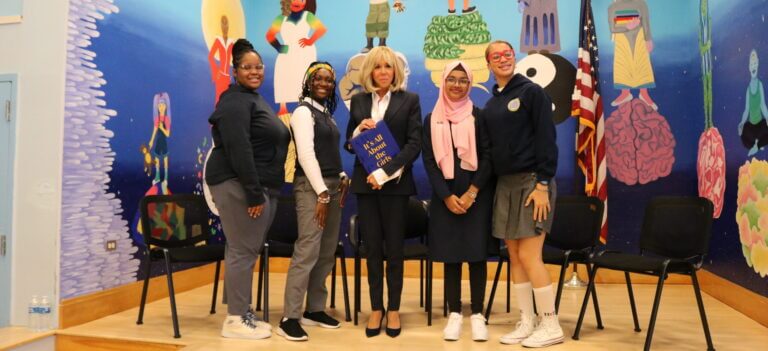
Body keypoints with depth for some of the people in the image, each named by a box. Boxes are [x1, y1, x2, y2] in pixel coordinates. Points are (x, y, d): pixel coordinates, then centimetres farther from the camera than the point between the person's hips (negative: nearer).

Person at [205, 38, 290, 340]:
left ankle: (243, 313, 22)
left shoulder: (255, 99, 21)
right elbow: (239, 150, -21)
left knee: (248, 251, 13)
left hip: (259, 186, 10)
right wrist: (253, 192, -23)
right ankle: (235, 320, 2)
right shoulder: (236, 101, -11)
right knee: (242, 252, -7)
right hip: (238, 186, -10)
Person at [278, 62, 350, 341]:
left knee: (327, 253, 9)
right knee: (307, 252, -11)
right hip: (311, 187, -8)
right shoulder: (303, 111, -6)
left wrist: (342, 177, 4)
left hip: (332, 185, 9)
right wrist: (321, 193, -18)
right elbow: (306, 155, -15)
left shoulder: (327, 114, 18)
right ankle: (289, 318, -5)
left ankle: (315, 310, 18)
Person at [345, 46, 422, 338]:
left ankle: (393, 310, 16)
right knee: (372, 248, 6)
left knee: (394, 248, 4)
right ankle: (376, 309, 17)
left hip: (395, 183, -2)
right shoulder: (358, 101, 9)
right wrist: (359, 130, -10)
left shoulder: (409, 100, 2)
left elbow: (414, 144, -7)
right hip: (364, 183, 2)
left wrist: (385, 172, -16)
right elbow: (349, 145, 12)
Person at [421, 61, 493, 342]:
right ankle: (454, 314, 12)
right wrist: (447, 196, -8)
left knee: (476, 253, 1)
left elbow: (488, 157, -3)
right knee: (450, 254, 4)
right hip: (445, 195, 2)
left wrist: (471, 193, -12)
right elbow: (429, 161, 2)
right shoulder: (432, 119, 7)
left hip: (476, 194, -1)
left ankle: (477, 315, 10)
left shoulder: (478, 115, 3)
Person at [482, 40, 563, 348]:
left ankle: (551, 326, 4)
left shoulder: (531, 92, -4)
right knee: (514, 256, 7)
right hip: (504, 184, 7)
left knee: (529, 256, -9)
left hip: (531, 181, -6)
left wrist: (543, 184, -16)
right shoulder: (490, 105, 14)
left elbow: (546, 140, -10)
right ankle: (527, 322, 16)